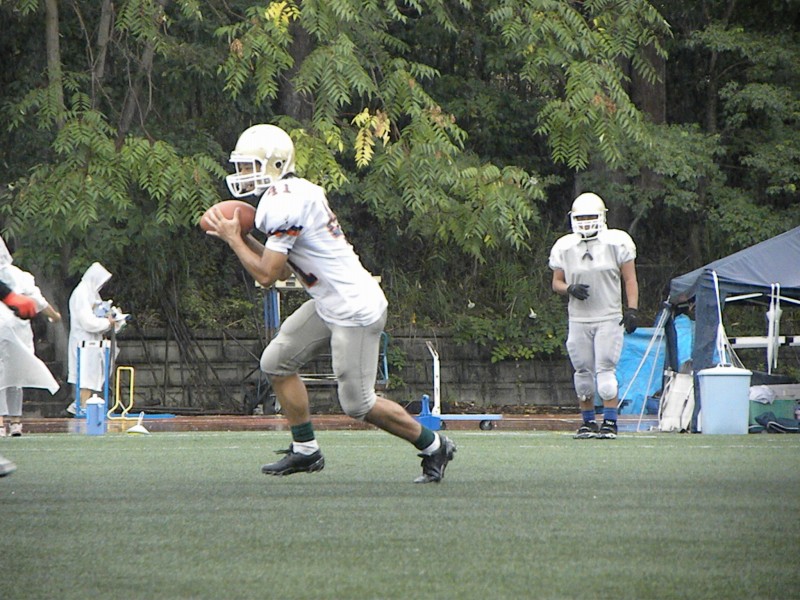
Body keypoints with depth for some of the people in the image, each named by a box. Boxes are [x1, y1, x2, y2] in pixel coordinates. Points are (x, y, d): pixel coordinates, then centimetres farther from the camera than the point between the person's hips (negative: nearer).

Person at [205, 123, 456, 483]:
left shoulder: (283, 205, -18)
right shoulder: (292, 194, 13)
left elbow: (267, 275, -18)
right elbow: (284, 270, 17)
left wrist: (234, 240, -5)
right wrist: (242, 238, 10)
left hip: (354, 311, -10)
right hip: (330, 305, 10)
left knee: (357, 404, -4)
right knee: (276, 362, 10)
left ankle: (433, 446, 12)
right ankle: (305, 450, 18)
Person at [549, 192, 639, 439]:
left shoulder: (617, 242, 0)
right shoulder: (564, 247, 6)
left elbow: (630, 280, 3)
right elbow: (556, 282, 12)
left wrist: (631, 310, -7)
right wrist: (570, 289, -10)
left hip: (609, 319, -3)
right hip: (578, 320, 3)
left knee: (605, 370, -10)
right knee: (583, 372, 5)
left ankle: (610, 422, -7)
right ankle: (588, 422, 15)